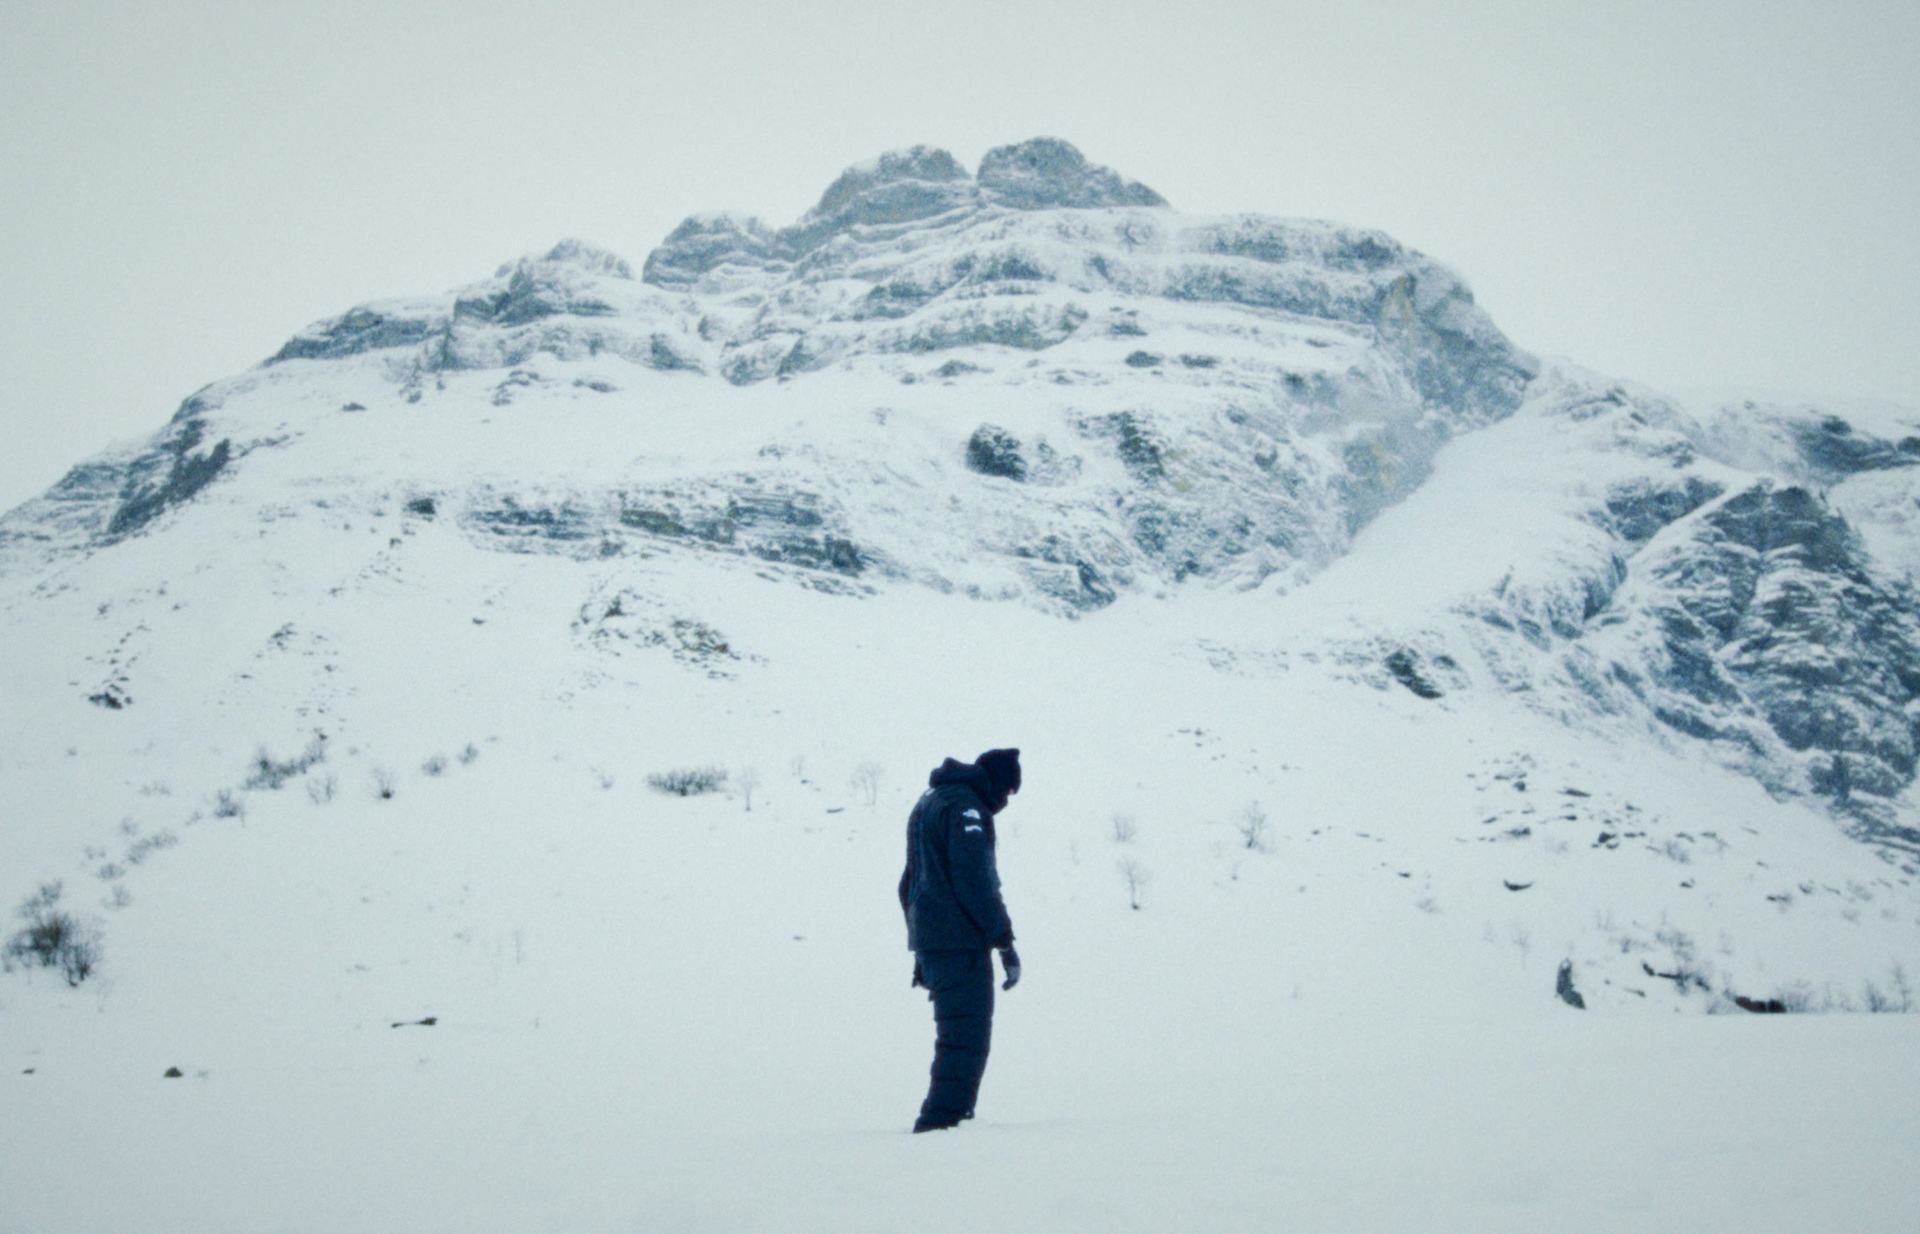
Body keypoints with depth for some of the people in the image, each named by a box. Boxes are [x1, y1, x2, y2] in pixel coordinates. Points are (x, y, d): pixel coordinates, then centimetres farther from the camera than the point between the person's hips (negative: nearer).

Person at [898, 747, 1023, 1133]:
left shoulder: (927, 801, 21)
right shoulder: (965, 807, -11)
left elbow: (910, 882, 25)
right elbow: (976, 882, -19)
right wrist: (1005, 941, -15)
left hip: (928, 938, 10)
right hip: (960, 941, -10)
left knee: (957, 1032, 18)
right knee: (967, 1034, -10)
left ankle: (951, 1115, 21)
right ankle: (942, 1119, -15)